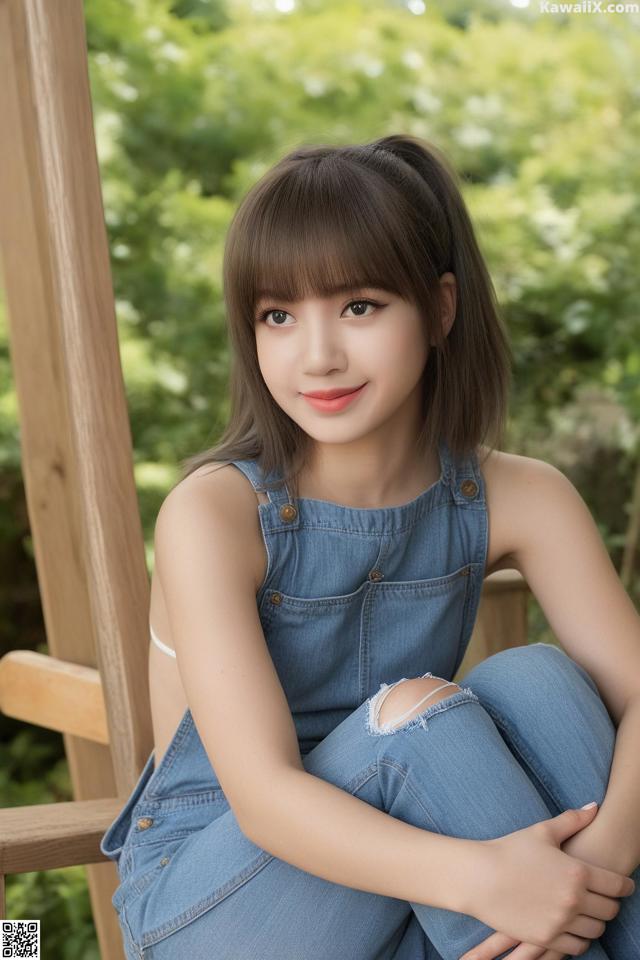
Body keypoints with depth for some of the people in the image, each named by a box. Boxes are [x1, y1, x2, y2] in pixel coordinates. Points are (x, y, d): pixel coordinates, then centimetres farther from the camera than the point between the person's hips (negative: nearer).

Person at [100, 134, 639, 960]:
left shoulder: (516, 500, -9)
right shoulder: (212, 512, -20)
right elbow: (263, 795, -27)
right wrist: (485, 878, -41)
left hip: (388, 887, 4)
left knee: (535, 681, -22)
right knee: (415, 713, -29)